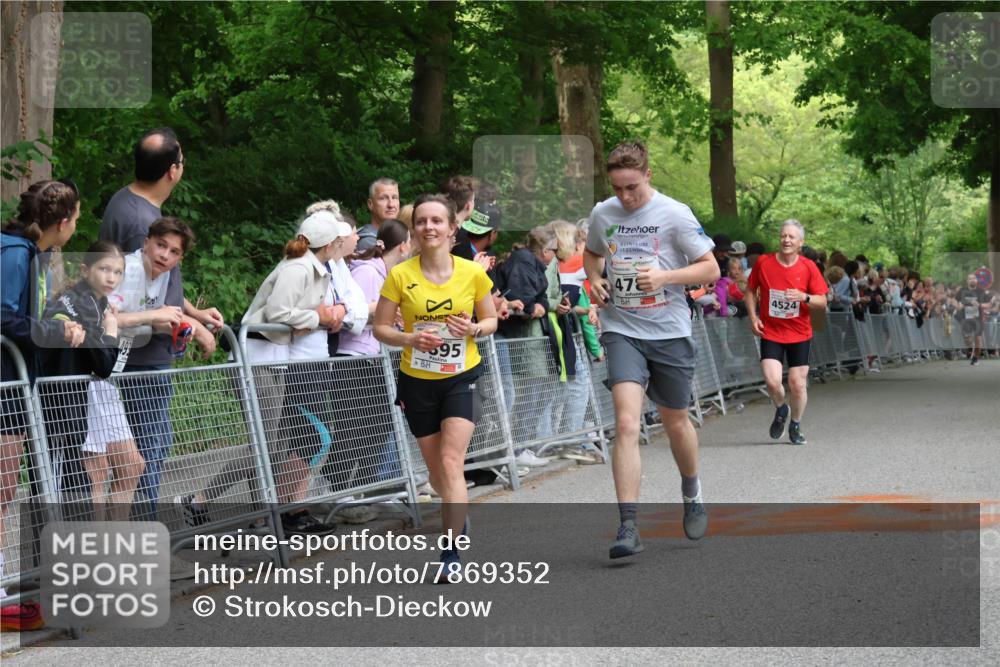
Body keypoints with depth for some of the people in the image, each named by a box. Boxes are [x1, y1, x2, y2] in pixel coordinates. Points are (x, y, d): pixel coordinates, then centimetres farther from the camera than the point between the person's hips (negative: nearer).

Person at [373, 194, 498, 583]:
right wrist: (410, 338, -21)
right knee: (435, 468, 12)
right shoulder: (400, 276, -9)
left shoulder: (472, 273, -7)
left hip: (462, 377, -1)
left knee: (451, 463, -15)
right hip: (417, 381, 2)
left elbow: (491, 320, 6)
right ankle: (457, 518, 43)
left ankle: (450, 554, -13)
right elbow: (380, 328, -2)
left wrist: (474, 328, -16)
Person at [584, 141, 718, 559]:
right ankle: (628, 527, -18)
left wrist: (664, 276, -19)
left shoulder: (675, 214, -8)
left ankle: (692, 493, 44)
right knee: (626, 423, -16)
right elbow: (591, 253, 24)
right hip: (622, 331, 1)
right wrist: (595, 279, 2)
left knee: (675, 422, 14)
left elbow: (711, 269, -4)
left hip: (669, 333, -1)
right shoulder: (602, 214, 3)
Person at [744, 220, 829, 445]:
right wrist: (753, 317, -2)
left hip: (799, 334, 1)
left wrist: (804, 297, -22)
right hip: (770, 332, -1)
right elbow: (750, 291, 10)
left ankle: (795, 426, 26)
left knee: (798, 385, 1)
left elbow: (822, 302, -2)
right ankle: (780, 410, 19)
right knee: (772, 381, -16)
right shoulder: (764, 263, -4)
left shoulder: (808, 267, -4)